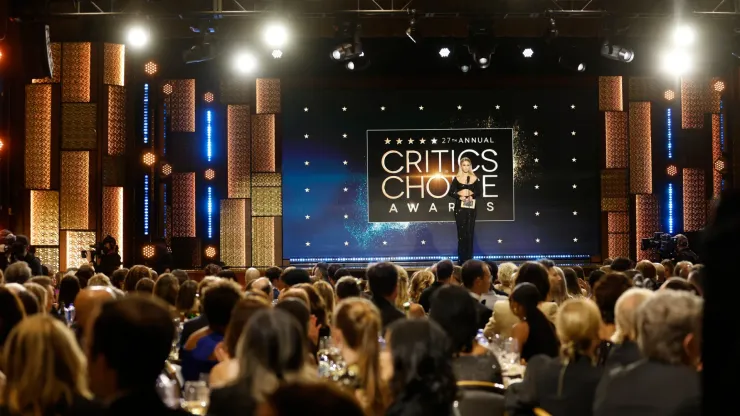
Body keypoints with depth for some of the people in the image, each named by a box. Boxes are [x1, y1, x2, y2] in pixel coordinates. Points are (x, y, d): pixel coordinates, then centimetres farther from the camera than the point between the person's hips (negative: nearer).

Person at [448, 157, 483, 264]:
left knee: (469, 232, 1)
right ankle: (461, 259, 3)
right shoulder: (457, 178, 4)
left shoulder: (474, 178, 7)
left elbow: (480, 191, 0)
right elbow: (451, 192, -2)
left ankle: (468, 259, 4)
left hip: (471, 207, 1)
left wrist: (472, 194, -16)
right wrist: (460, 196, -17)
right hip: (460, 207, -1)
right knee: (461, 232, -1)